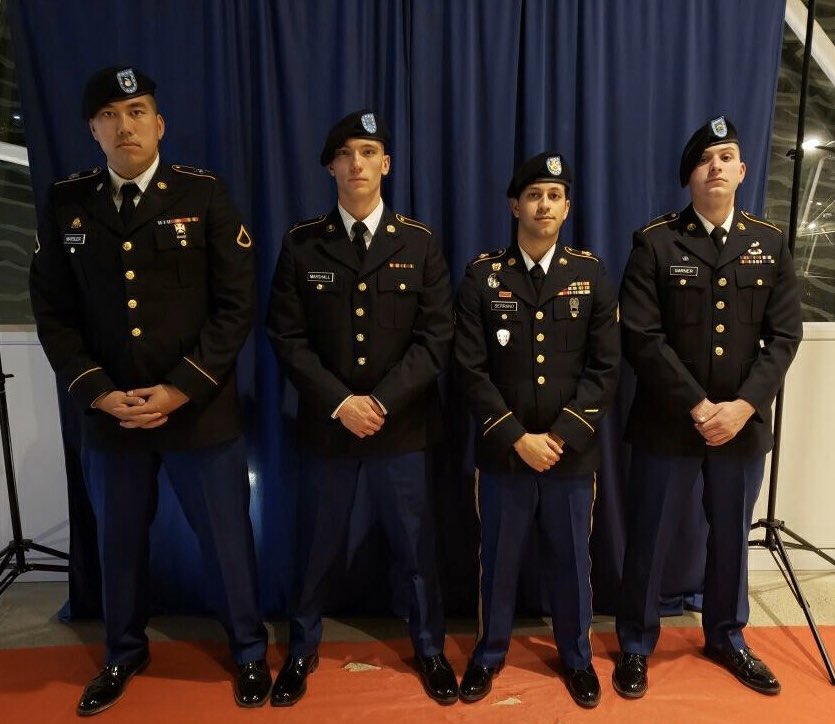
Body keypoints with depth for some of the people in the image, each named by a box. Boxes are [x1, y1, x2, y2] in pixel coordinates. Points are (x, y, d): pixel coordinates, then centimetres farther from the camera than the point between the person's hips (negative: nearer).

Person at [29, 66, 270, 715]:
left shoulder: (204, 195, -5)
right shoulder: (66, 204, 4)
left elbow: (237, 304, -9)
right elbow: (52, 312, 5)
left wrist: (180, 390, -14)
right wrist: (97, 392, -8)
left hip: (202, 413, -2)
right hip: (109, 416, 3)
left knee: (227, 540, 11)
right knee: (119, 542, 19)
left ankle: (250, 652, 35)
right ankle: (124, 654, 45)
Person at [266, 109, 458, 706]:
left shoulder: (419, 243, 0)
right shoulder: (301, 244, 1)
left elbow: (436, 338, -5)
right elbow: (287, 337, -3)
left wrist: (381, 402, -14)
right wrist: (339, 402, -13)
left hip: (402, 427, 0)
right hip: (326, 425, 1)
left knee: (415, 546, 13)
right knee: (317, 547, 15)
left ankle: (430, 649, 36)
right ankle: (303, 649, 38)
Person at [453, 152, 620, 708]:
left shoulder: (592, 274, 0)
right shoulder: (483, 275, -3)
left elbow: (606, 370, -4)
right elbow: (472, 370, -7)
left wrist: (559, 437, -12)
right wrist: (517, 438, -13)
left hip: (573, 453, 1)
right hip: (502, 452, 0)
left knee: (571, 561, 16)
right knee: (498, 559, 15)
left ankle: (577, 656, 40)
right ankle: (491, 651, 38)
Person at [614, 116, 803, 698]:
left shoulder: (771, 244, 5)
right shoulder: (655, 242, -5)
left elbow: (784, 335, 0)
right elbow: (641, 337, -13)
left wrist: (742, 406, -12)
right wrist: (698, 407, -16)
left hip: (744, 424, 3)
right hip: (667, 423, -3)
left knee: (732, 538, 18)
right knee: (649, 540, 8)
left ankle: (726, 638, 40)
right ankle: (636, 645, 29)